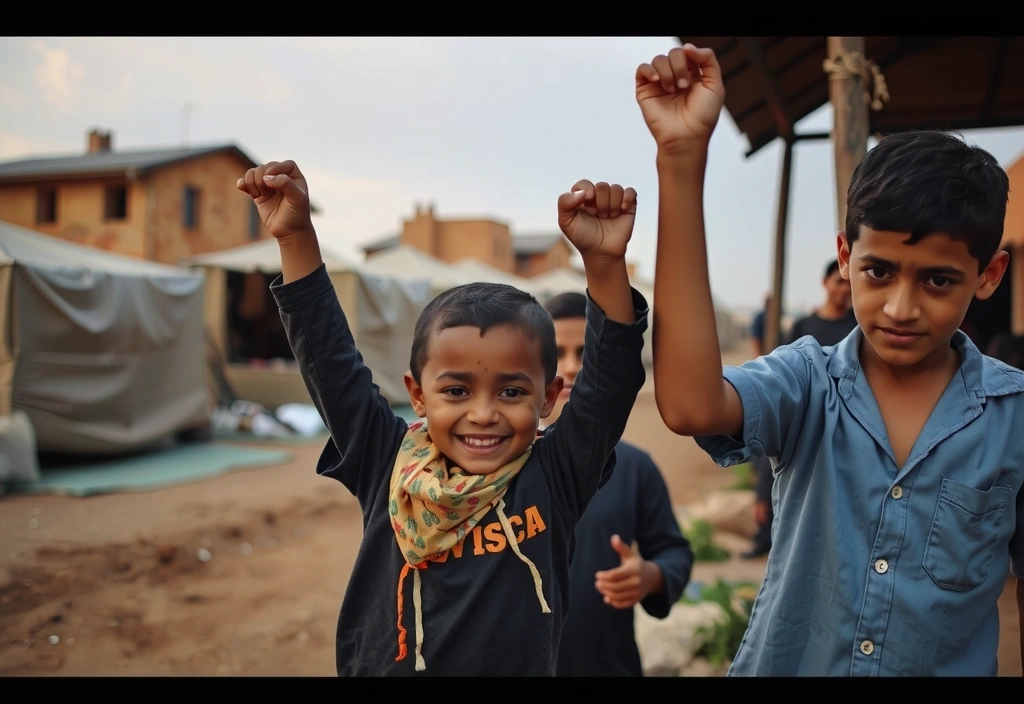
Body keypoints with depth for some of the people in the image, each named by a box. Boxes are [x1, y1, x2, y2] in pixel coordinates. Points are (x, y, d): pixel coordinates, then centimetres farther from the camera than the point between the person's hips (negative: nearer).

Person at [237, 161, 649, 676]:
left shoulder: (554, 478, -12)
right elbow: (327, 357, -9)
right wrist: (296, 237, -17)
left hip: (524, 665, 0)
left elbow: (611, 373, -21)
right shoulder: (387, 466, -9)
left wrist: (605, 262, -34)